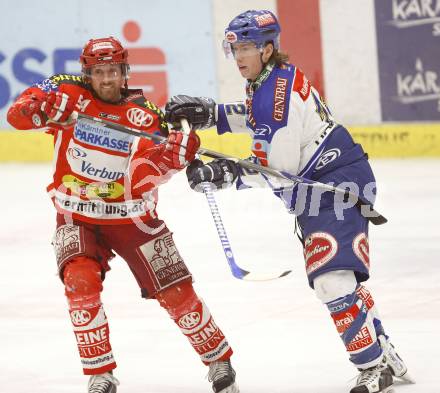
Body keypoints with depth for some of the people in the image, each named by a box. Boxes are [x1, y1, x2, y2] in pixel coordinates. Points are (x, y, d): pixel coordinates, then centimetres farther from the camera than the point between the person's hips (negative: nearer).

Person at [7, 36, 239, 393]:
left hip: (131, 216, 0)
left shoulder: (143, 113, -9)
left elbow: (148, 174, -15)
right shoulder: (69, 94, -8)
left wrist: (175, 154, -36)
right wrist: (44, 108, -38)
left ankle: (219, 360, 23)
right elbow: (18, 114, -17)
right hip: (78, 217, 0)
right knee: (80, 279, -25)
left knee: (175, 290, 1)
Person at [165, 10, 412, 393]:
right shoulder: (269, 79, 6)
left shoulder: (277, 94, -24)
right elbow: (259, 119, 26)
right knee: (339, 280, 20)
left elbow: (277, 174, -25)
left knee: (333, 282, -20)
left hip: (338, 186, -11)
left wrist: (227, 174, -26)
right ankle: (385, 355, 32)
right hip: (316, 189, 11)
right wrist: (209, 112, 15)